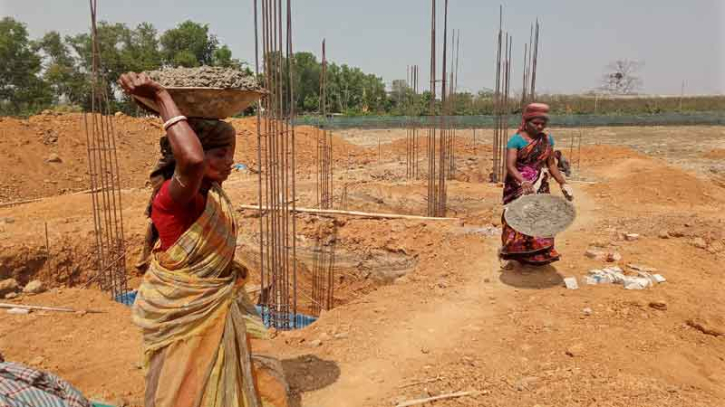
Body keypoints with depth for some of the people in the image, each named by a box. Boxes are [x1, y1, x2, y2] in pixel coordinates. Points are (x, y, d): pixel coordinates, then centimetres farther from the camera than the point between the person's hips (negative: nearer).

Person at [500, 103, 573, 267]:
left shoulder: (547, 139, 5)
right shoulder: (516, 140, -13)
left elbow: (551, 164, 11)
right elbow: (510, 166, -22)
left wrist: (563, 183, 3)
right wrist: (523, 182, -37)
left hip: (541, 188, 5)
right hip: (519, 188, -5)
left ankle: (537, 255, 25)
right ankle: (514, 256, 13)